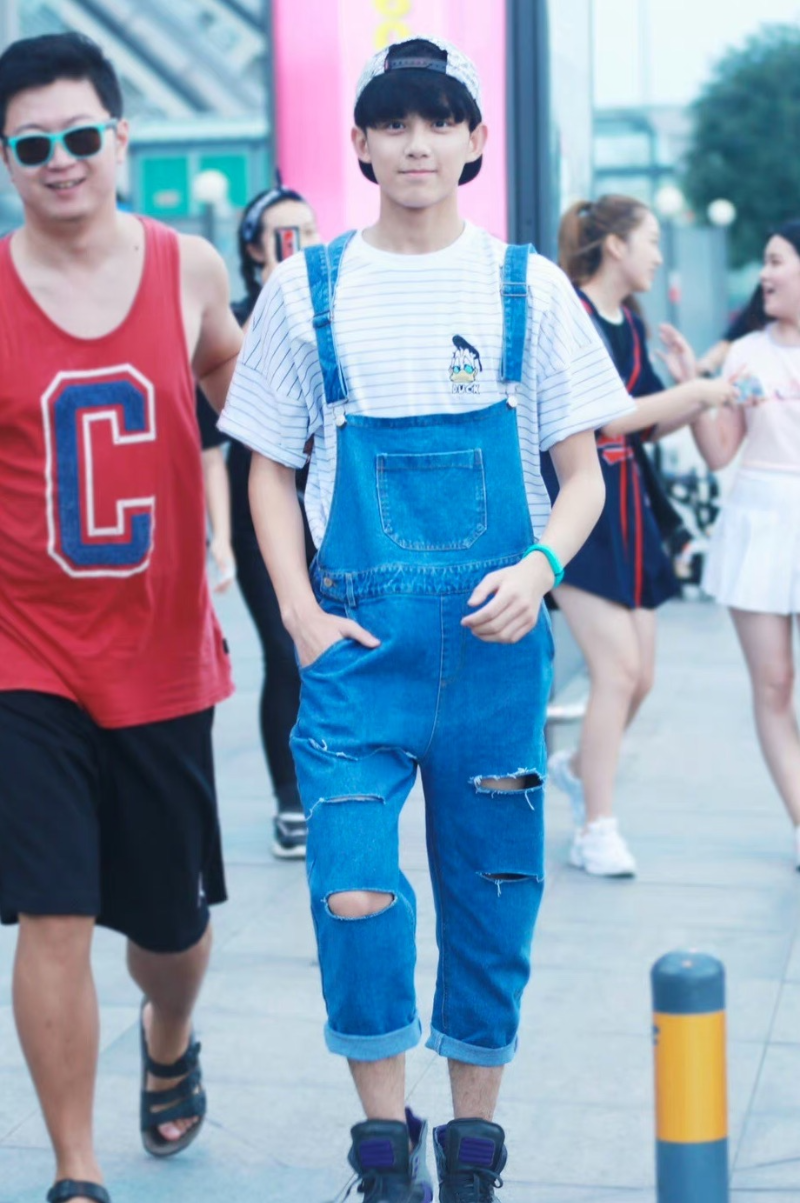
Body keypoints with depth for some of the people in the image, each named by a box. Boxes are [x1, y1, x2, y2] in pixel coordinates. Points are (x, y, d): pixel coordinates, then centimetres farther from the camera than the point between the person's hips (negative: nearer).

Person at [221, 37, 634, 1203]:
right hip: (359, 640, 0)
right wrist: (301, 613, -2)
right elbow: (269, 466, 11)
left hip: (495, 639, 1)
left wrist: (540, 568, -12)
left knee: (492, 900, 7)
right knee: (354, 895, -12)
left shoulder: (527, 285, 5)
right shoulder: (308, 288, 6)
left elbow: (582, 473, 7)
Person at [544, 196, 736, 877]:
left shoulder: (630, 324, 14)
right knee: (618, 667, -14)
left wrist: (701, 392, 1)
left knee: (638, 676, 9)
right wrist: (690, 391, -15)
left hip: (628, 507, 8)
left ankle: (580, 767, 36)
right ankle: (597, 830, -3)